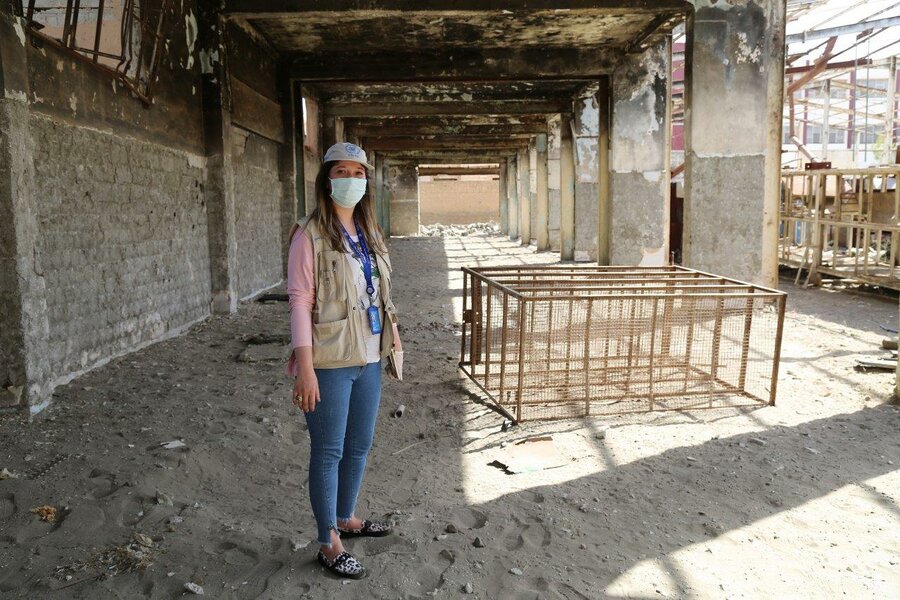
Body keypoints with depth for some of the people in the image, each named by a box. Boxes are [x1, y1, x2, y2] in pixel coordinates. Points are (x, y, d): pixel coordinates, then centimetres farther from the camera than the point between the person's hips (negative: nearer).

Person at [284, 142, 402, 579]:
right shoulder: (310, 235, -12)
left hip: (368, 358, 7)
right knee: (329, 452, 4)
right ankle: (328, 544, 20)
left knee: (360, 444, 18)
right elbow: (299, 300, -17)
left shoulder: (369, 231, 10)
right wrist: (304, 367, -22)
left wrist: (393, 332, 14)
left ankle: (346, 518, 39)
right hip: (330, 362, -7)